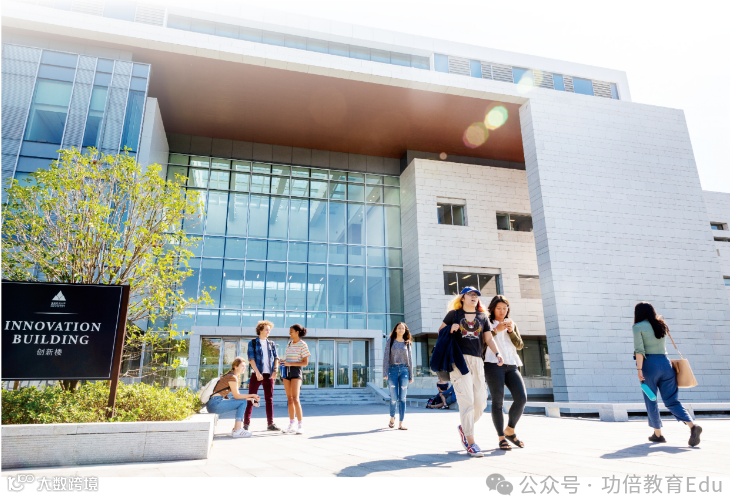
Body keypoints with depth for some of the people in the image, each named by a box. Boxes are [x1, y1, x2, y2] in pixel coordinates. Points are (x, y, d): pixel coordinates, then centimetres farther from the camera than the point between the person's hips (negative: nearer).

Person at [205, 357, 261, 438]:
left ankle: (236, 429, 14)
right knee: (243, 402, -11)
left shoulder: (235, 377, 19)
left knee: (242, 401, 16)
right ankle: (237, 431, -10)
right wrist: (252, 395, -5)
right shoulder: (232, 377, -11)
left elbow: (238, 395, 19)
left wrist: (251, 399, 9)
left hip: (213, 404, 10)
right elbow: (236, 396, -13)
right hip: (215, 403, -10)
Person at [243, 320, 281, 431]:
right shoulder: (253, 342, 3)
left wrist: (275, 370, -6)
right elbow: (251, 358, -6)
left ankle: (270, 423, 10)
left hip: (269, 375, 4)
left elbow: (276, 358, 10)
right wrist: (257, 372, -15)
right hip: (256, 374, -4)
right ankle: (246, 423, 5)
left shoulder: (271, 344, 15)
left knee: (269, 399, 6)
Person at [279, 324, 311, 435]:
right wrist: (282, 361, 1)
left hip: (296, 371, -6)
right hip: (286, 371, 6)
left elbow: (305, 363, -9)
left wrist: (290, 364, -17)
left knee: (296, 399, -14)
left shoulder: (302, 345, -6)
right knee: (289, 399, 8)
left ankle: (300, 426, -10)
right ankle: (292, 424, 16)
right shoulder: (289, 344, 14)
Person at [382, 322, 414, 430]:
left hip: (404, 370, 2)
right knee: (394, 398, 0)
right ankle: (392, 418, 25)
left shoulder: (407, 343, 11)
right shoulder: (391, 341, 6)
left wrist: (411, 376, 8)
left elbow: (410, 359, 11)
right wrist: (385, 373, -9)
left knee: (402, 397, -1)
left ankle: (401, 423, 2)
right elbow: (386, 357, 0)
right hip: (393, 369, -1)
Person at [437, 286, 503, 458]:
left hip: (477, 361, 5)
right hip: (459, 360, -4)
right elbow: (440, 331, 10)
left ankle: (464, 428, 30)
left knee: (481, 402, 5)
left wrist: (497, 353, -7)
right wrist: (450, 329, -11)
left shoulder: (483, 317, 16)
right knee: (467, 400, -10)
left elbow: (489, 338, 10)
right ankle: (470, 443, -4)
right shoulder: (454, 314, 7)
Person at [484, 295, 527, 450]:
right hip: (494, 365, -4)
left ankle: (510, 430, 11)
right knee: (498, 402, -7)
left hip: (511, 365, 5)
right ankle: (501, 438, 2)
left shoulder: (512, 324, 22)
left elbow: (520, 345, 12)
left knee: (521, 398, -8)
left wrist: (511, 331, -4)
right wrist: (496, 330, -15)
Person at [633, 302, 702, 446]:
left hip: (650, 364, -5)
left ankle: (658, 434, 14)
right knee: (671, 401, 8)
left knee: (651, 401, 7)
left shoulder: (638, 327, -4)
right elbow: (663, 347, 20)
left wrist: (639, 369, -14)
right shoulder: (660, 325, 15)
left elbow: (639, 350, -13)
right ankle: (692, 426, -11)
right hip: (665, 363, 6)